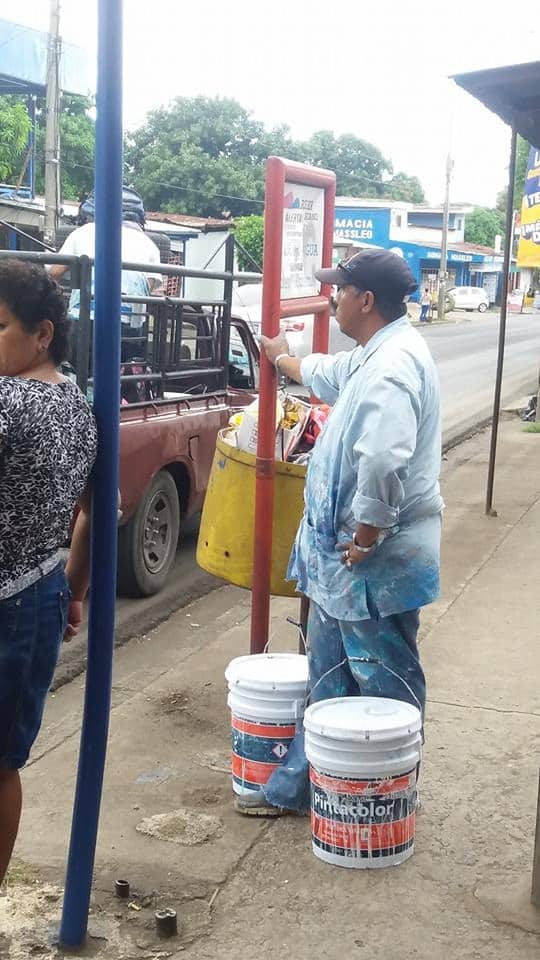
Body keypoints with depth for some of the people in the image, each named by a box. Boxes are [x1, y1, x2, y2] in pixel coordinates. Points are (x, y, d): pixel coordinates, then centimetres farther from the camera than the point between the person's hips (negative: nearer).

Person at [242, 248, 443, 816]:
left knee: (385, 685, 5)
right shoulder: (374, 356, 12)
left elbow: (383, 465, -34)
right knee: (329, 678, 19)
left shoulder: (394, 365, -22)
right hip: (344, 554, 11)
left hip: (377, 559, -11)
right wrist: (280, 357, 53)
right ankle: (297, 785, 32)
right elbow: (327, 375, 36)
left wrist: (364, 541, -23)